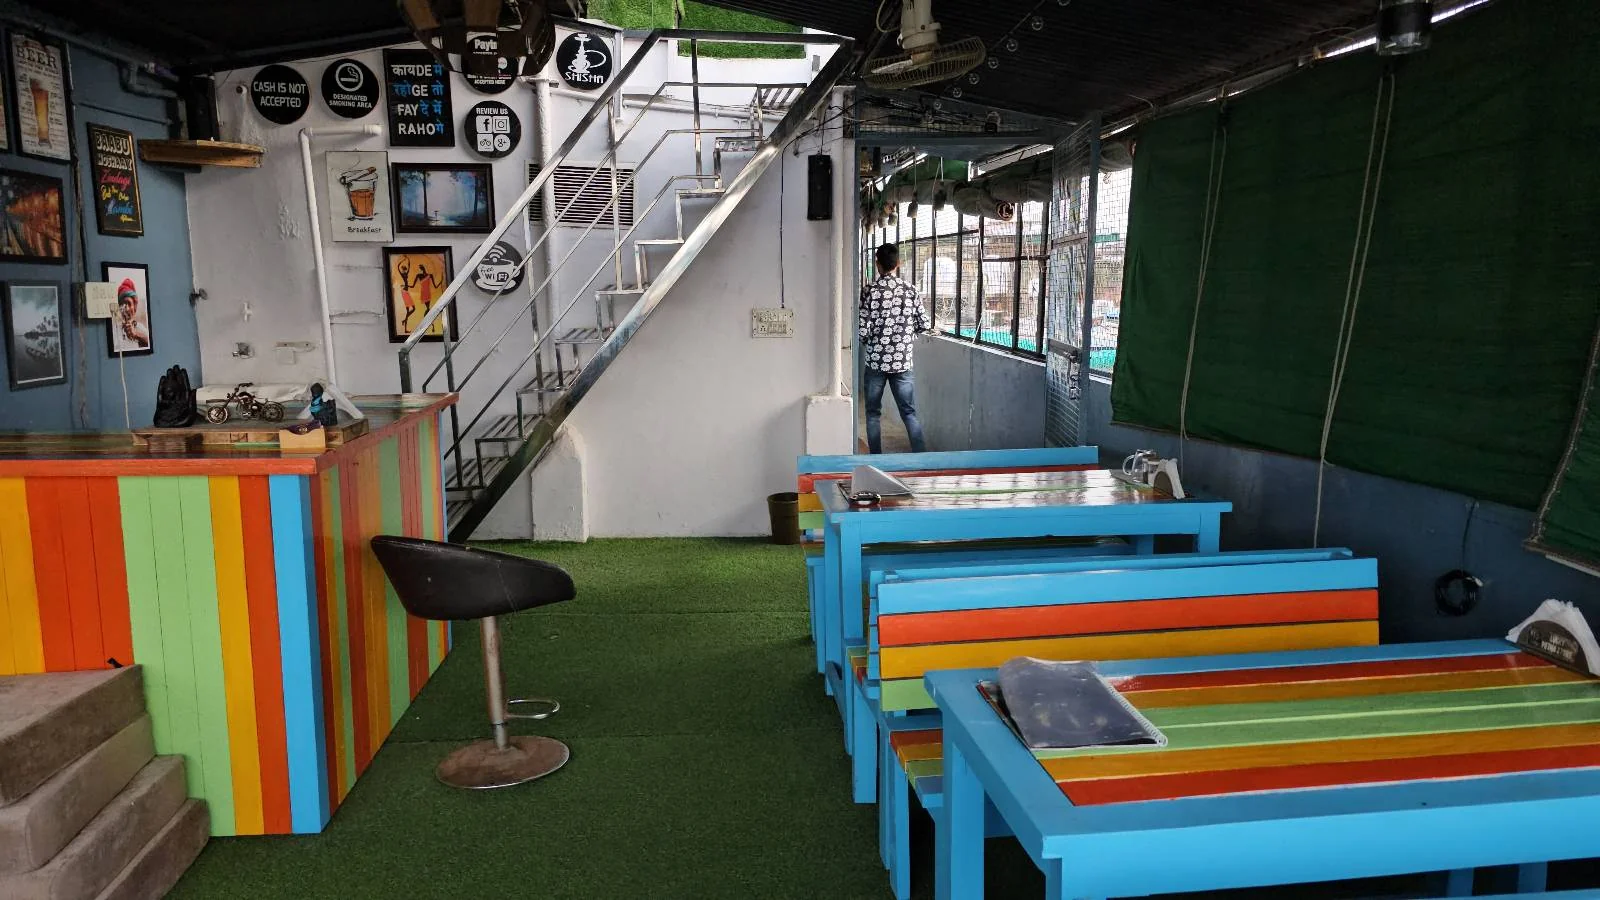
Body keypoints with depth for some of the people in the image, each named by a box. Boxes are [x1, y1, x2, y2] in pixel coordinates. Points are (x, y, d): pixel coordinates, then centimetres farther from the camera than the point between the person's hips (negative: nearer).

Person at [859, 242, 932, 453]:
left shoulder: (870, 290, -9)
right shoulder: (910, 290, 0)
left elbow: (862, 330, -14)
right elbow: (925, 325, 3)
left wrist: (864, 340, 9)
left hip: (875, 360, -2)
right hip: (902, 361, 2)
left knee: (873, 412, 10)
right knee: (909, 412, 8)